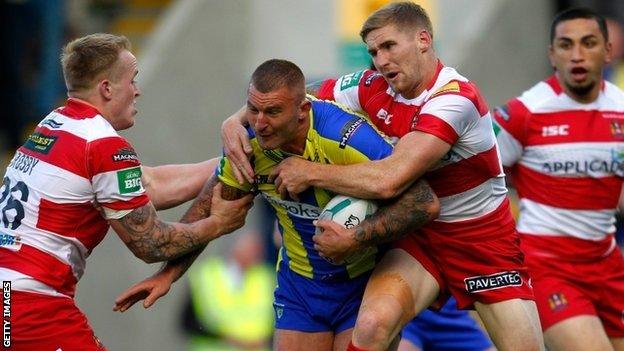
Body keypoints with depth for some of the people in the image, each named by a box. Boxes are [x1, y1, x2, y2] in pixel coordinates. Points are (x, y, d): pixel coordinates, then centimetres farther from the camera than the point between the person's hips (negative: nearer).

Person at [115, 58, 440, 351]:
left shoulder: (349, 138, -29)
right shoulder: (246, 145, -13)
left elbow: (425, 202, -27)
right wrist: (168, 274, 1)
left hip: (364, 280, -4)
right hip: (299, 280, 4)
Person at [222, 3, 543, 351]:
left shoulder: (455, 98, -25)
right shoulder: (372, 88, -5)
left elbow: (389, 180, -32)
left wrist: (309, 172, -22)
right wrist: (236, 122, -11)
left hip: (485, 241, -3)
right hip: (420, 238, 4)